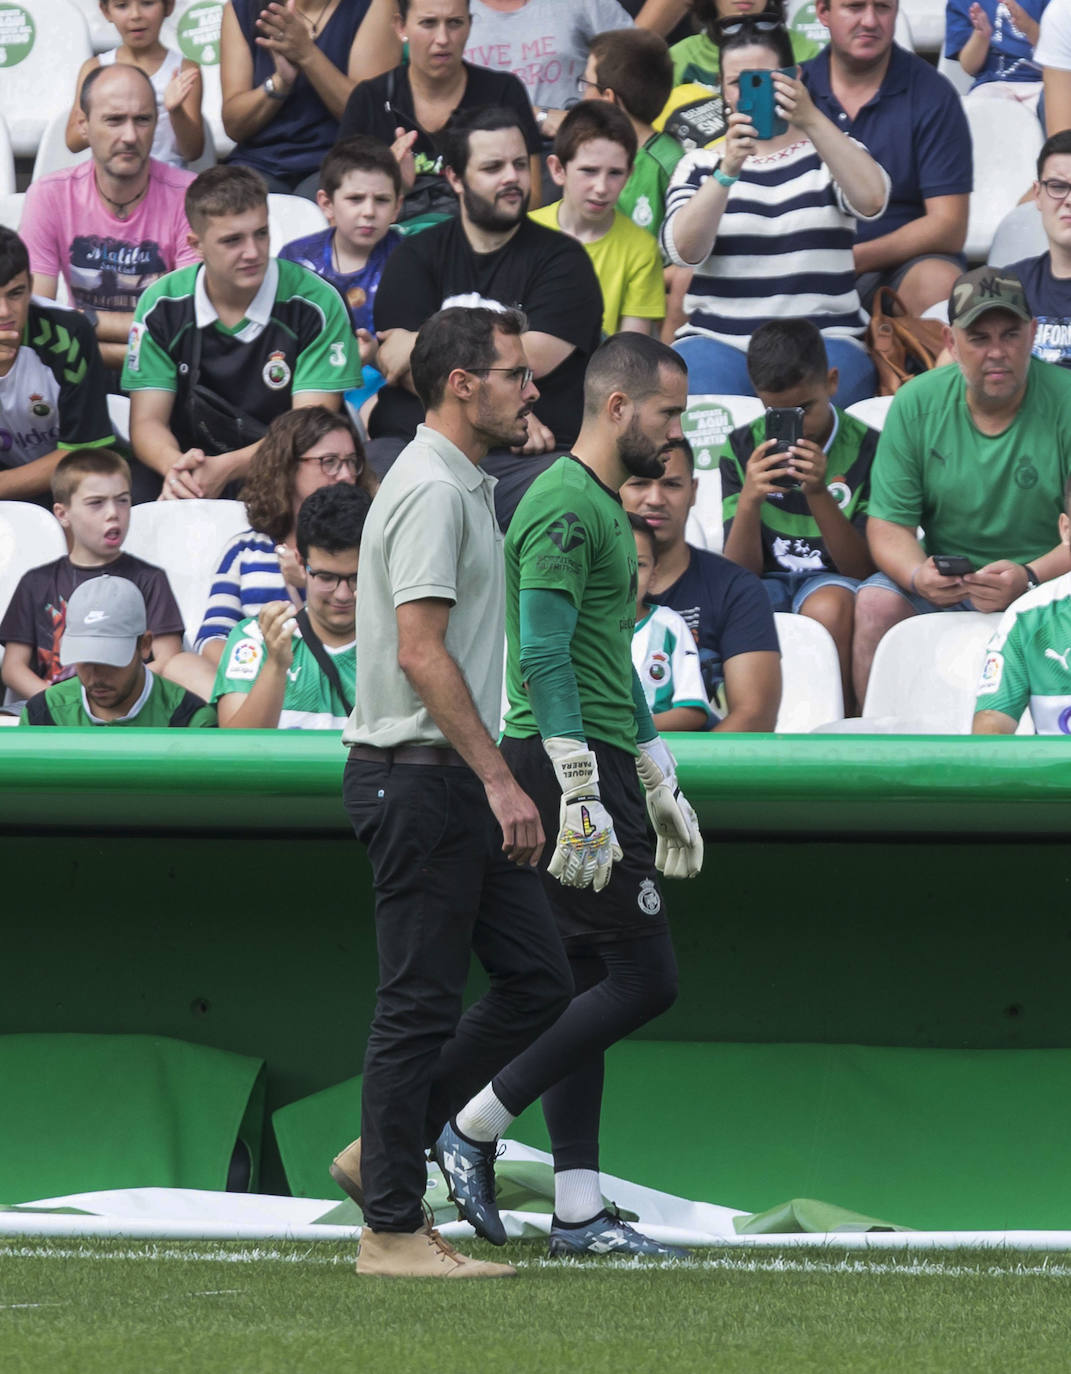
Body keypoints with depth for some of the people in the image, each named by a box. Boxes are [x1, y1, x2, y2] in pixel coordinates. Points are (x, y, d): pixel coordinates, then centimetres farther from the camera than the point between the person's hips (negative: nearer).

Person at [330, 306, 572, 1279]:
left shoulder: (463, 487, 18)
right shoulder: (433, 492, -15)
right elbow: (421, 653, -23)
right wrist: (499, 779, -24)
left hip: (458, 787, 10)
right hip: (419, 777, -10)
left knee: (537, 979, 10)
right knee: (420, 1003, -6)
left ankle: (385, 1152, 16)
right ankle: (392, 1227, -1)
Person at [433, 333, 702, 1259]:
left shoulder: (604, 508, 20)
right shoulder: (564, 507, -13)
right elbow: (546, 661, -19)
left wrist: (663, 790, 27)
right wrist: (581, 800, -23)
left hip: (598, 763, 10)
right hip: (566, 764, -10)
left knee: (584, 987, 8)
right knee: (643, 975, -10)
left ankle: (579, 1213, 8)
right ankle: (472, 1130, -5)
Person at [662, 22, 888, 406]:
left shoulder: (828, 154, 14)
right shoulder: (699, 165, 16)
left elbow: (871, 200, -12)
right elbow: (683, 250, -5)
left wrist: (812, 121, -25)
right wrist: (726, 171, -21)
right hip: (717, 341, 0)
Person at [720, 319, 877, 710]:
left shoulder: (866, 449, -4)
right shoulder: (742, 449, 3)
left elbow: (863, 569, -8)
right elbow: (739, 571, -1)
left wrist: (818, 494, -22)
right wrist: (748, 500, -21)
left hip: (832, 580, -2)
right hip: (766, 584, 2)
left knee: (829, 607, -37)